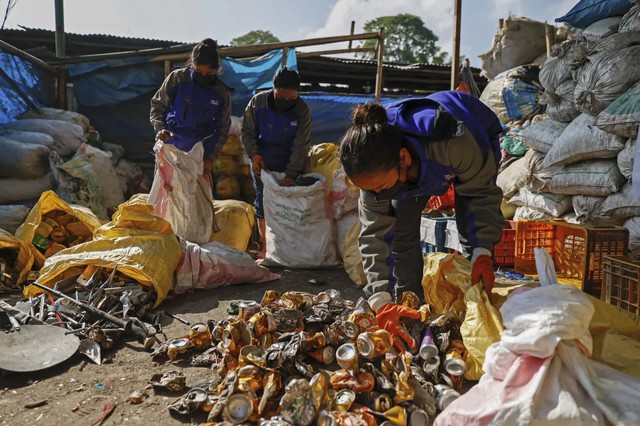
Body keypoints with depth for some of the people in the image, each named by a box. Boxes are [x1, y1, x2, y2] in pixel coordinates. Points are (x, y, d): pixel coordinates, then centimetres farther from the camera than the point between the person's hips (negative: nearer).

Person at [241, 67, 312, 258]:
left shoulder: (302, 110, -15)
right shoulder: (257, 102, -13)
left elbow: (301, 145, -16)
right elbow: (247, 132, -2)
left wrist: (291, 174, -22)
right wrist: (254, 155, -17)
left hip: (289, 164, -1)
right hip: (262, 163, 1)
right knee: (263, 205, 6)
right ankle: (265, 246, 21)